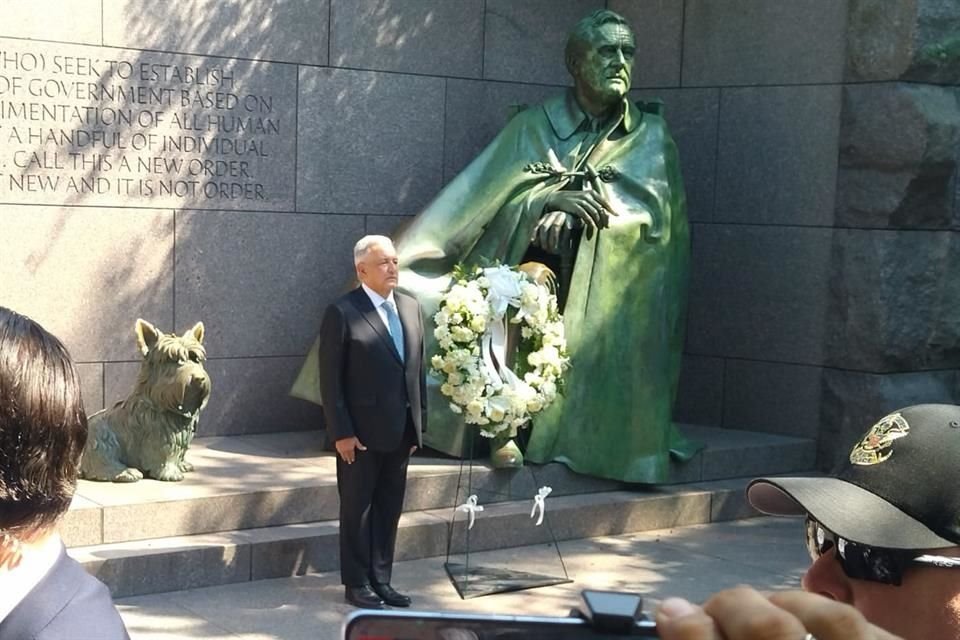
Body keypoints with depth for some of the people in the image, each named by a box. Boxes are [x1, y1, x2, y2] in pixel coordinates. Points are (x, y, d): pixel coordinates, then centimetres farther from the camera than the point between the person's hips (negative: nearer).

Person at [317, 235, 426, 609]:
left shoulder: (410, 307, 9)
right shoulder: (342, 313, -10)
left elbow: (417, 368, 12)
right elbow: (330, 379, -10)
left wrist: (419, 423, 9)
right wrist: (341, 432, -14)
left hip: (400, 432, 6)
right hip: (361, 433, -6)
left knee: (390, 509, 12)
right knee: (357, 509, 6)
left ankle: (381, 581, 22)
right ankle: (357, 585, 16)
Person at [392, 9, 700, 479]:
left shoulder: (650, 137, 11)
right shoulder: (532, 127, 10)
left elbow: (653, 207, -4)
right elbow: (490, 195, 0)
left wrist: (575, 208, -17)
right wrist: (552, 196, -18)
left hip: (609, 287, 1)